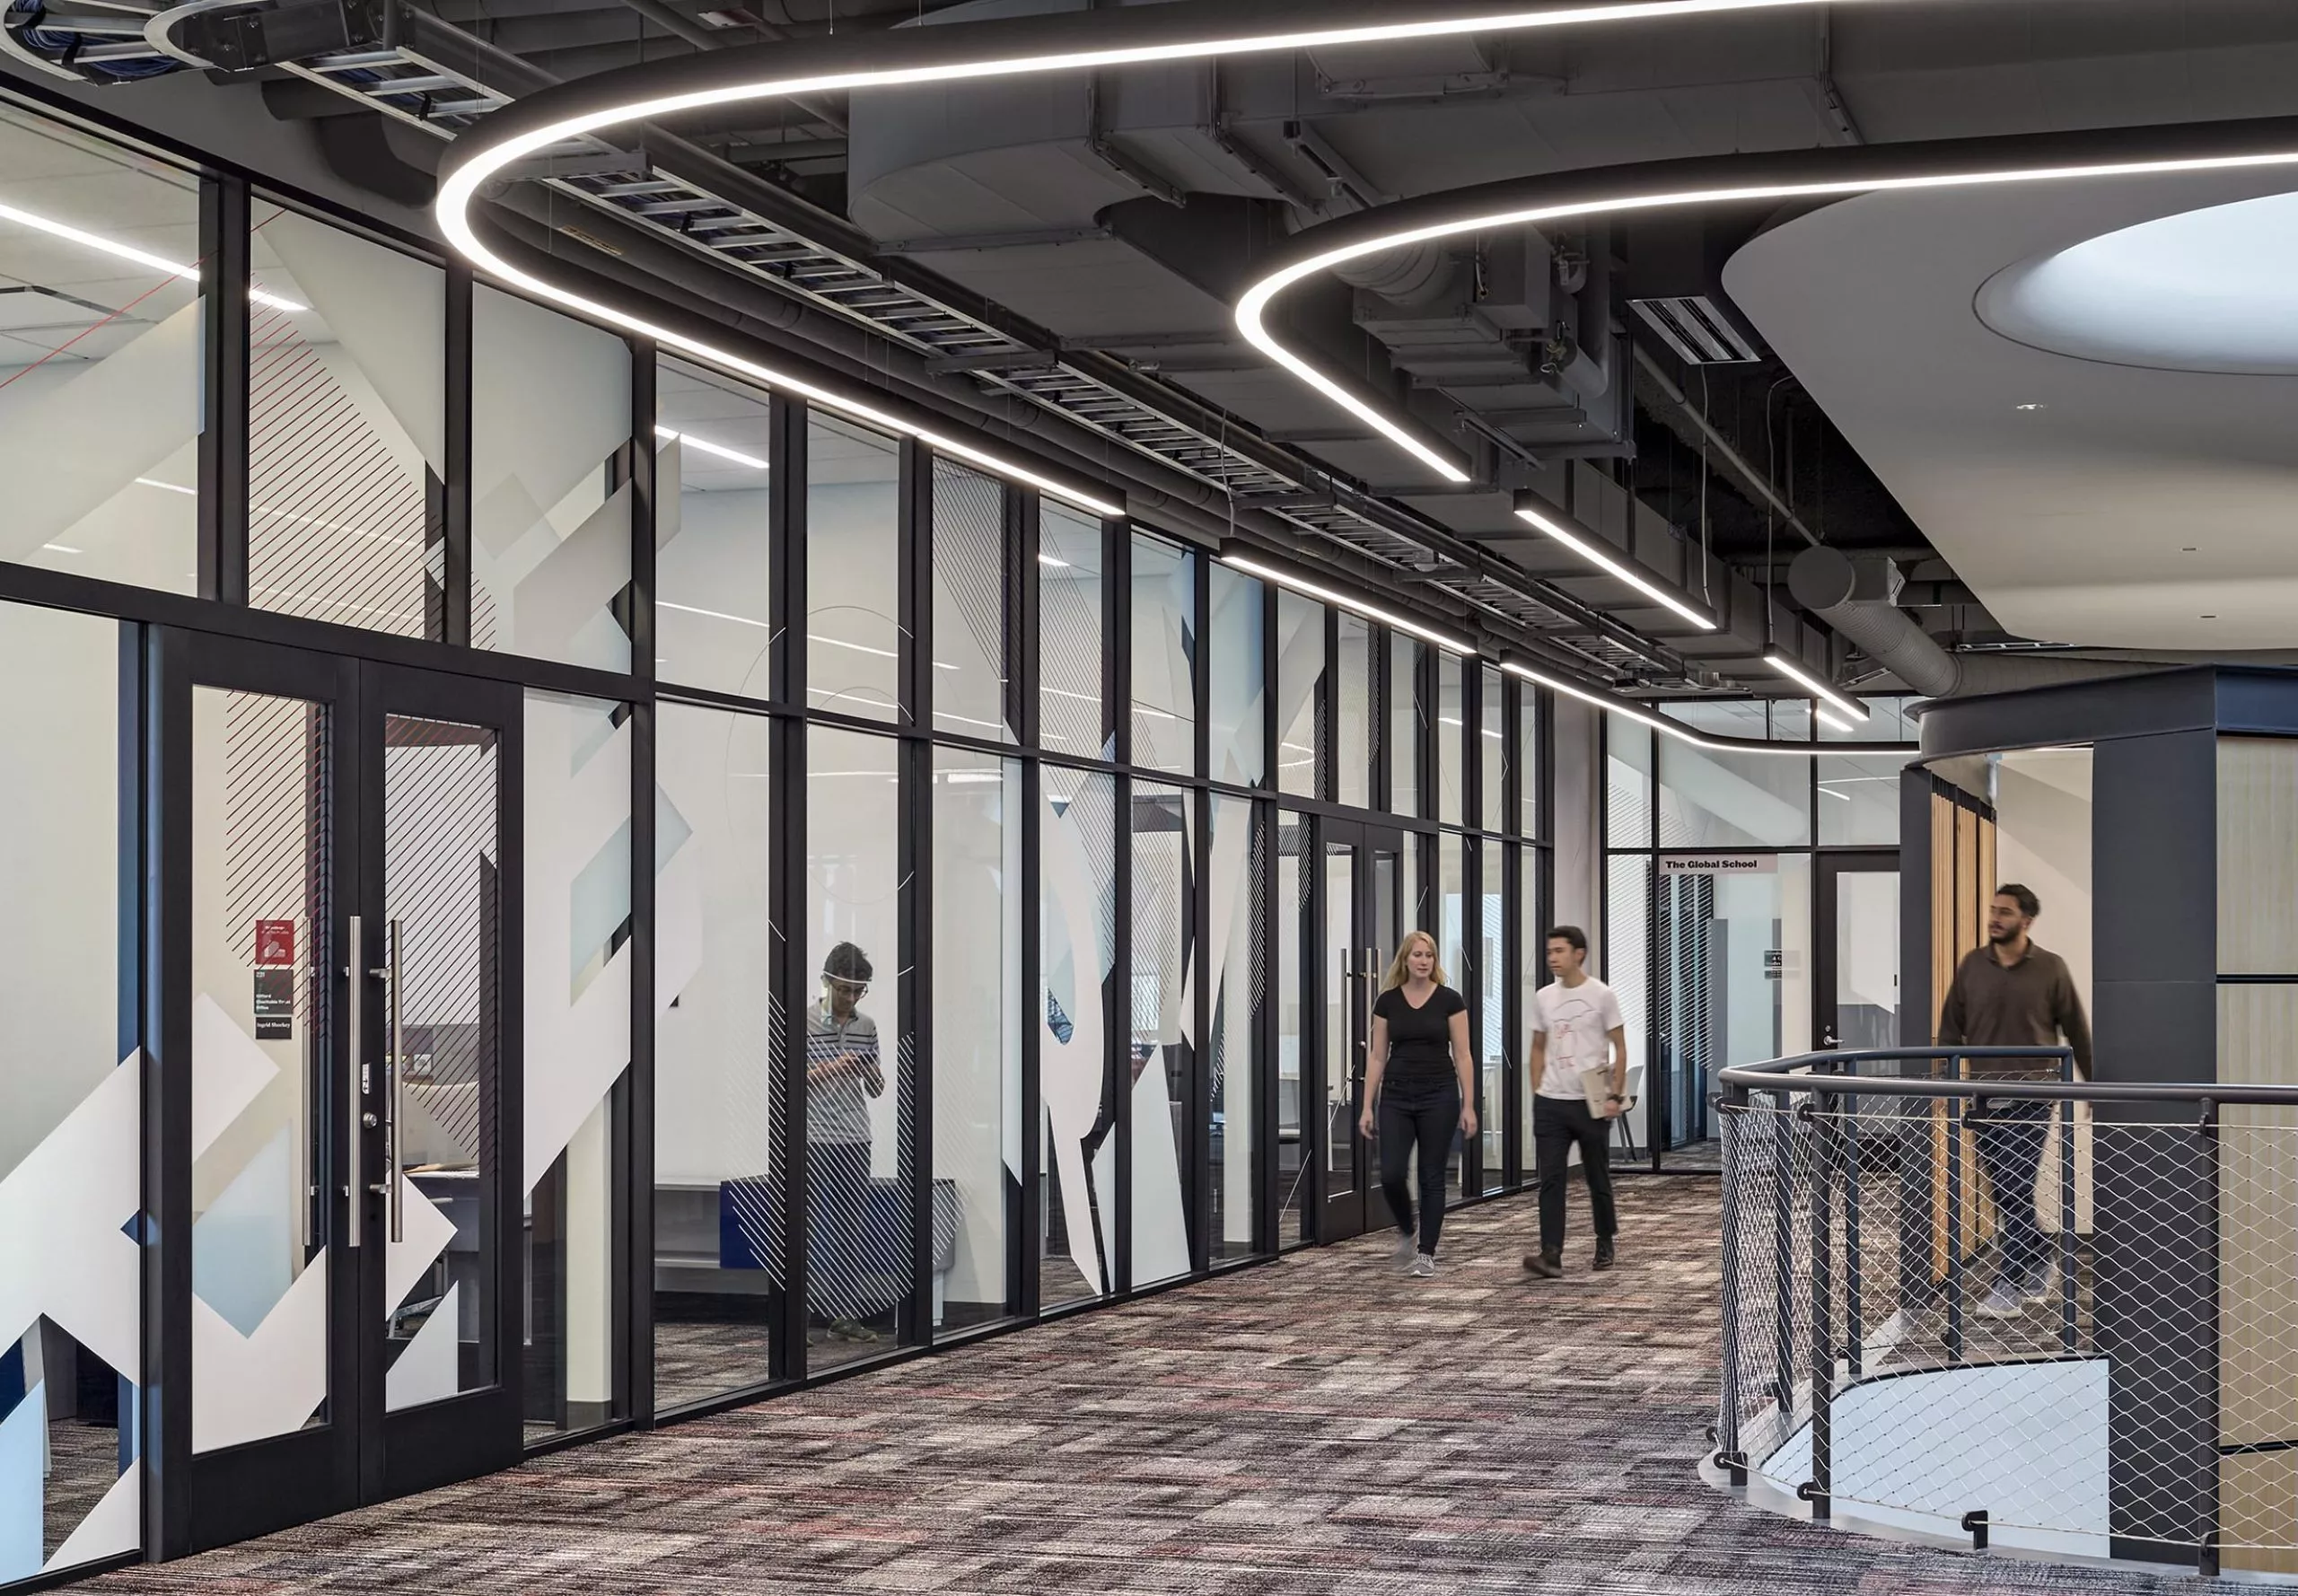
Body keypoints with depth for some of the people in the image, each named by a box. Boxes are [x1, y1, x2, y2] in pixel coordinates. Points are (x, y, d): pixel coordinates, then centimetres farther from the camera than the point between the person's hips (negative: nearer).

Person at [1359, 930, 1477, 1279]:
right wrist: (1367, 1106, 0)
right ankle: (1406, 1233, 20)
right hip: (1396, 1096, 2)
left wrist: (1468, 1105, -7)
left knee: (1432, 1177, 1)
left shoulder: (1449, 1000, -3)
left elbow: (1462, 1055, -2)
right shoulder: (1387, 1001, 3)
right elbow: (1377, 1056, 5)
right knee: (1391, 1175, -7)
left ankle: (1426, 1253, 9)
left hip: (1439, 1095, -2)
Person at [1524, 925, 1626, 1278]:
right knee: (1551, 1179, -7)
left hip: (1591, 1103, -3)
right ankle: (1551, 1254, -12)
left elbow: (1619, 1048, -2)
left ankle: (1605, 1245, 28)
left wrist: (1615, 1095, -9)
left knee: (1598, 1179, 10)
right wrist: (1537, 1092, 8)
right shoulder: (1543, 997, 8)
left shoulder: (1601, 995, -4)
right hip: (1550, 1103, 3)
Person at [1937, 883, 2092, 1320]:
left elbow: (2077, 1031, 5)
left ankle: (2009, 1289, -6)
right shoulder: (1972, 965, 5)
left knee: (2015, 1192, -9)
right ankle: (2041, 1266, 29)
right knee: (2006, 1193, 10)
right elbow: (1951, 1028, 9)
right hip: (1985, 1098, 4)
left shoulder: (2050, 969, -3)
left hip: (2031, 1099, -4)